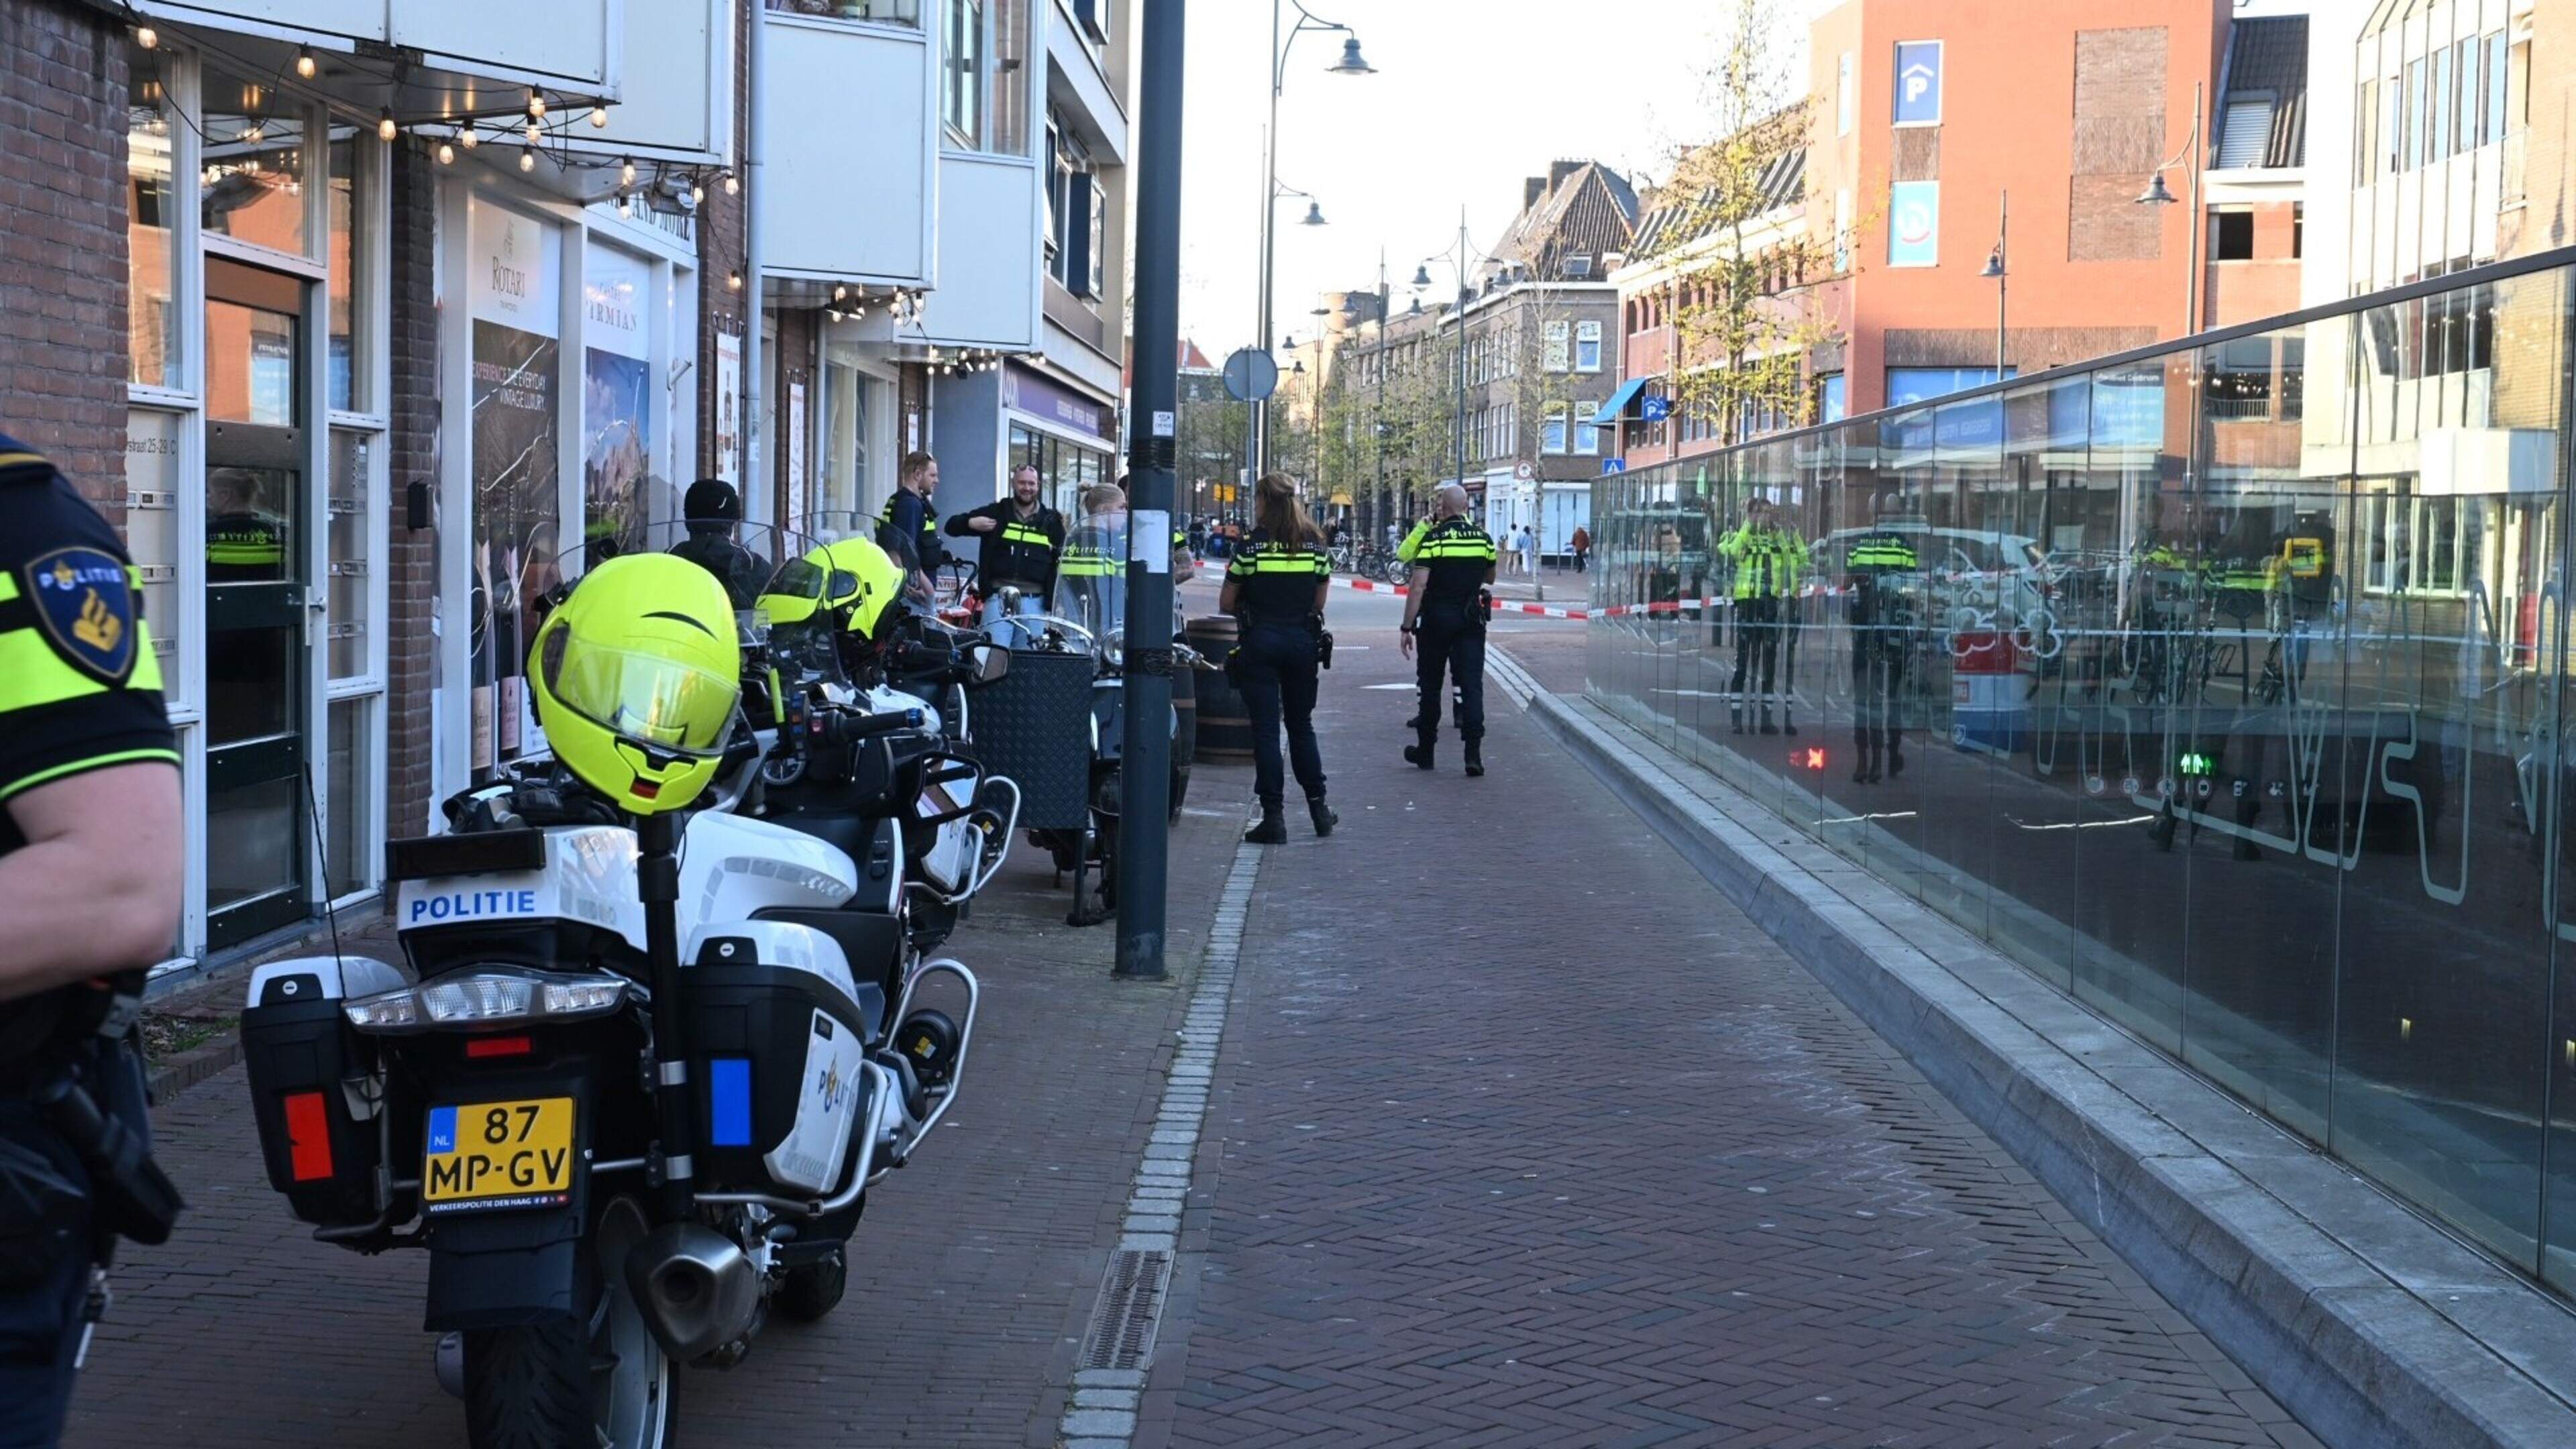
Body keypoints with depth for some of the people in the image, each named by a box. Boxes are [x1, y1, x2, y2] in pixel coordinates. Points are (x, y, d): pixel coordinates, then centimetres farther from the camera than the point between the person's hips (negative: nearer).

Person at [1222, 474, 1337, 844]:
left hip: (1261, 641, -4)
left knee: (1265, 730, -1)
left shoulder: (1253, 545, -7)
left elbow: (1226, 603, -4)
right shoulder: (1315, 544, 3)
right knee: (1301, 726, 17)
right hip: (1303, 641, 4)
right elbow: (1320, 601, 6)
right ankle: (1318, 809, 19)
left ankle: (1272, 817, -4)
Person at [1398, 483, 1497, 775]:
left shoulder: (1433, 538, -10)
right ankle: (1473, 754, -12)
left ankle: (1425, 751, 20)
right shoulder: (1482, 538, 3)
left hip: (1436, 618, -2)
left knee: (1430, 686, 10)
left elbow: (1418, 587, -15)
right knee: (1471, 684, -1)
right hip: (1471, 618, 2)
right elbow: (1490, 578, 19)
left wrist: (1407, 627, -13)